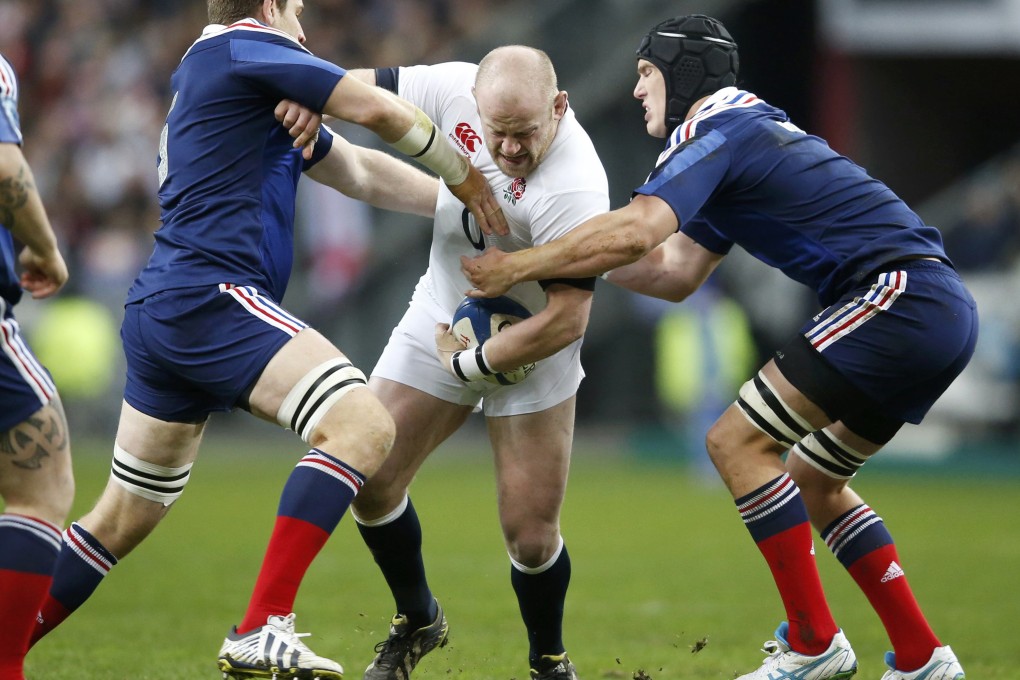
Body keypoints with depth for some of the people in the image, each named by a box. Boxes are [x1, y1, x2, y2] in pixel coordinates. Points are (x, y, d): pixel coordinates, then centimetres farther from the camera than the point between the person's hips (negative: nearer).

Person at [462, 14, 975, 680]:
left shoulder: (715, 131, -6)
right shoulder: (749, 130, 26)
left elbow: (635, 232, -23)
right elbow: (675, 273, 26)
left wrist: (520, 267, -12)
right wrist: (571, 258, 19)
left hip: (900, 292, -10)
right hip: (944, 312, 10)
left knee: (738, 441, -8)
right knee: (812, 479, 18)